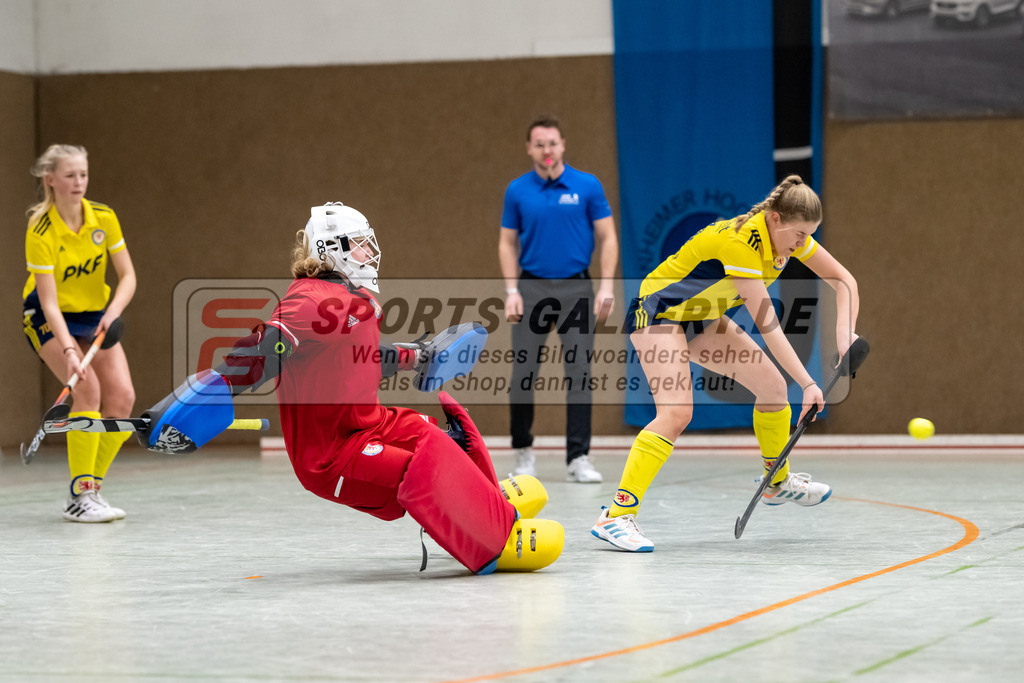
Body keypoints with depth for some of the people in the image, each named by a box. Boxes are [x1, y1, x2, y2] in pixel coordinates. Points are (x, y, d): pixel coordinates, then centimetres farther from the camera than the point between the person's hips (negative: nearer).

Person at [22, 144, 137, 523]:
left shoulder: (104, 218, -11)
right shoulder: (40, 232, -24)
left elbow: (127, 276, -8)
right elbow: (49, 302, -27)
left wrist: (112, 313, -26)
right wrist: (68, 351, -39)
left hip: (96, 314, 5)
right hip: (48, 319, -5)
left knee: (122, 395, -12)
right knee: (87, 388, -25)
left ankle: (91, 488, 1)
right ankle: (79, 496, -19)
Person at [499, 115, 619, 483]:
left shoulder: (587, 186, 0)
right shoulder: (517, 191, 4)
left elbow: (607, 237, 2)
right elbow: (508, 243, 9)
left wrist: (606, 286, -8)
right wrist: (512, 291, -1)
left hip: (576, 289, -1)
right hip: (532, 289, 1)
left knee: (578, 373, -4)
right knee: (523, 374, 0)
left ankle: (578, 459, -1)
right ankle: (523, 450, 19)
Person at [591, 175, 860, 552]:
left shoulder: (789, 235, -9)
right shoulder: (740, 241, -33)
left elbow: (844, 281, 1)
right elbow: (768, 326, -34)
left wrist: (846, 333, -16)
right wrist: (807, 383, -35)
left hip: (702, 316, 9)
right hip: (659, 312, -9)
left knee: (773, 385, 8)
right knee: (676, 411, -27)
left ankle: (778, 483, 32)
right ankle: (617, 515, -30)